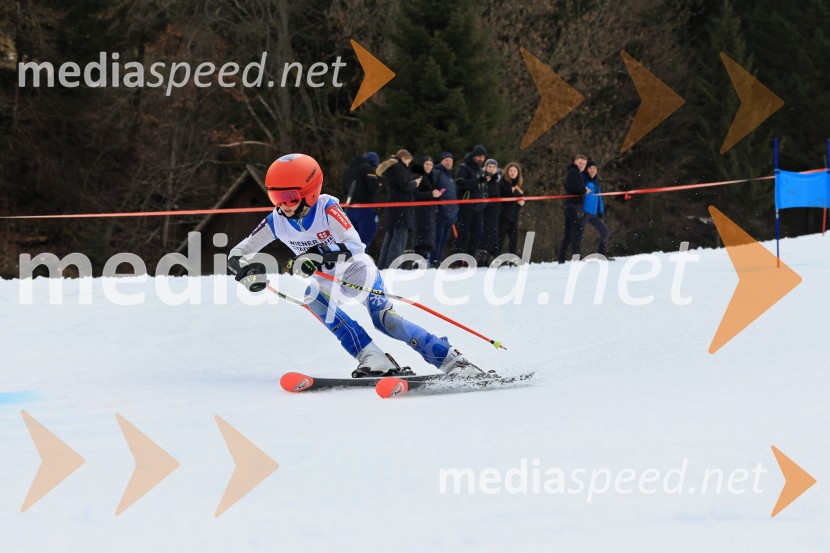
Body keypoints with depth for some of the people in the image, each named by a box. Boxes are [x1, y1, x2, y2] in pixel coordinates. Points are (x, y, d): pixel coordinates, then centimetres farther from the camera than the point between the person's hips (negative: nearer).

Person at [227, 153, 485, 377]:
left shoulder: (326, 208, -27)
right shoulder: (276, 221, -15)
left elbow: (354, 245, -35)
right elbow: (237, 254, -7)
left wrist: (318, 257, -49)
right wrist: (247, 271, -29)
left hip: (356, 268, -4)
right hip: (325, 278, 5)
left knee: (384, 318, -23)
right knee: (312, 296, -27)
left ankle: (452, 361, -21)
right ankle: (372, 358, -26)